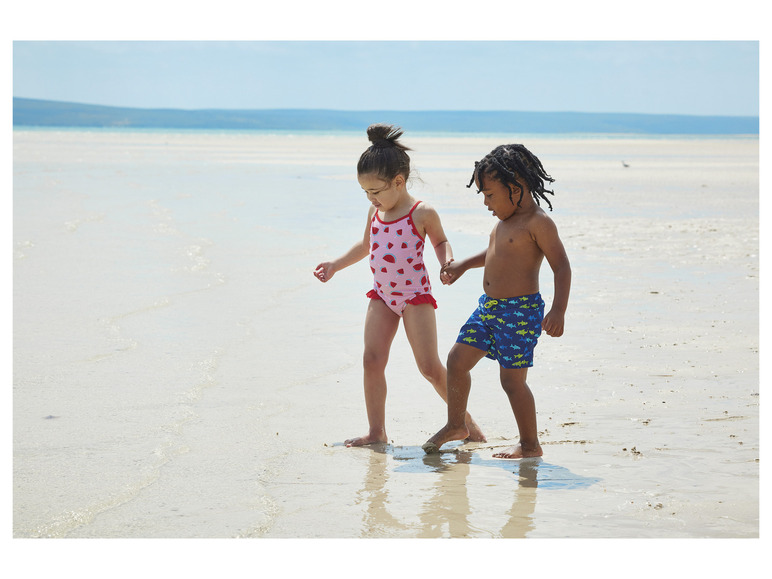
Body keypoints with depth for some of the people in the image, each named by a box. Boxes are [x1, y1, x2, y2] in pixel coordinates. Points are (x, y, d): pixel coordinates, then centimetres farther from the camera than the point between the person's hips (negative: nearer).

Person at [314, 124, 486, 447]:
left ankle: (464, 419, 12)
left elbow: (440, 241, 7)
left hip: (415, 295, -5)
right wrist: (335, 265, 23)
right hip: (382, 295, 5)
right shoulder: (375, 212, 6)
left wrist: (447, 262, -12)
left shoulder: (422, 214, -10)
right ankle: (377, 432, 1)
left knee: (429, 366, -6)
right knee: (372, 359, -7)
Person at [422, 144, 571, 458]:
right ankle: (455, 425, 28)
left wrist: (558, 310, -27)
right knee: (457, 360, 9)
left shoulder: (538, 223, -16)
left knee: (511, 378, -3)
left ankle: (530, 444, 12)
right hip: (489, 306, 9)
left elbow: (562, 266, -18)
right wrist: (463, 265, 33)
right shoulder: (505, 221, 11)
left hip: (521, 311, -9)